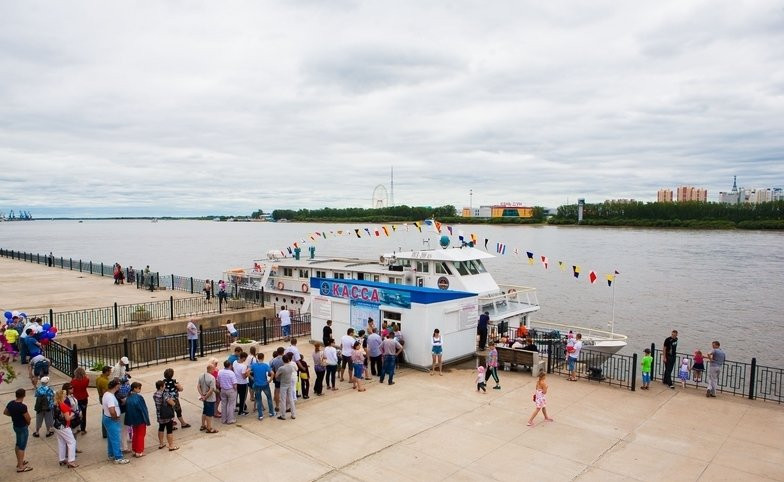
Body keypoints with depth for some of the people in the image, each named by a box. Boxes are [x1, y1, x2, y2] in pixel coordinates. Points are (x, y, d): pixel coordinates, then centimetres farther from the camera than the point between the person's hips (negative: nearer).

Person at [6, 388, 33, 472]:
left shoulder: (11, 403, -6)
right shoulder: (22, 406, -30)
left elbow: (5, 412, 12)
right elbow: (28, 418, -23)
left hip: (15, 426, 8)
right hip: (22, 427, -8)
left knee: (18, 444, 23)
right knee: (22, 447, 2)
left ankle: (19, 462, 38)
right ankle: (20, 467, 10)